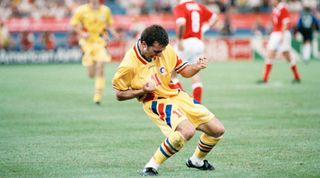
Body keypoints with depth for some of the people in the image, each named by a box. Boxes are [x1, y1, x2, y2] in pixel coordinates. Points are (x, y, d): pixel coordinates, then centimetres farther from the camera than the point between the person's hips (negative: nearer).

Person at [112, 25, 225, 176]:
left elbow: (184, 71, 8)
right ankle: (151, 167, -20)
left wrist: (197, 67, -14)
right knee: (187, 131, -35)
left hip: (178, 96, 7)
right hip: (156, 102, -6)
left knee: (217, 130, 3)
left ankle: (196, 161, 31)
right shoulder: (129, 66, -21)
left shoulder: (166, 50, -8)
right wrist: (142, 91, -23)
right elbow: (119, 95, -8)